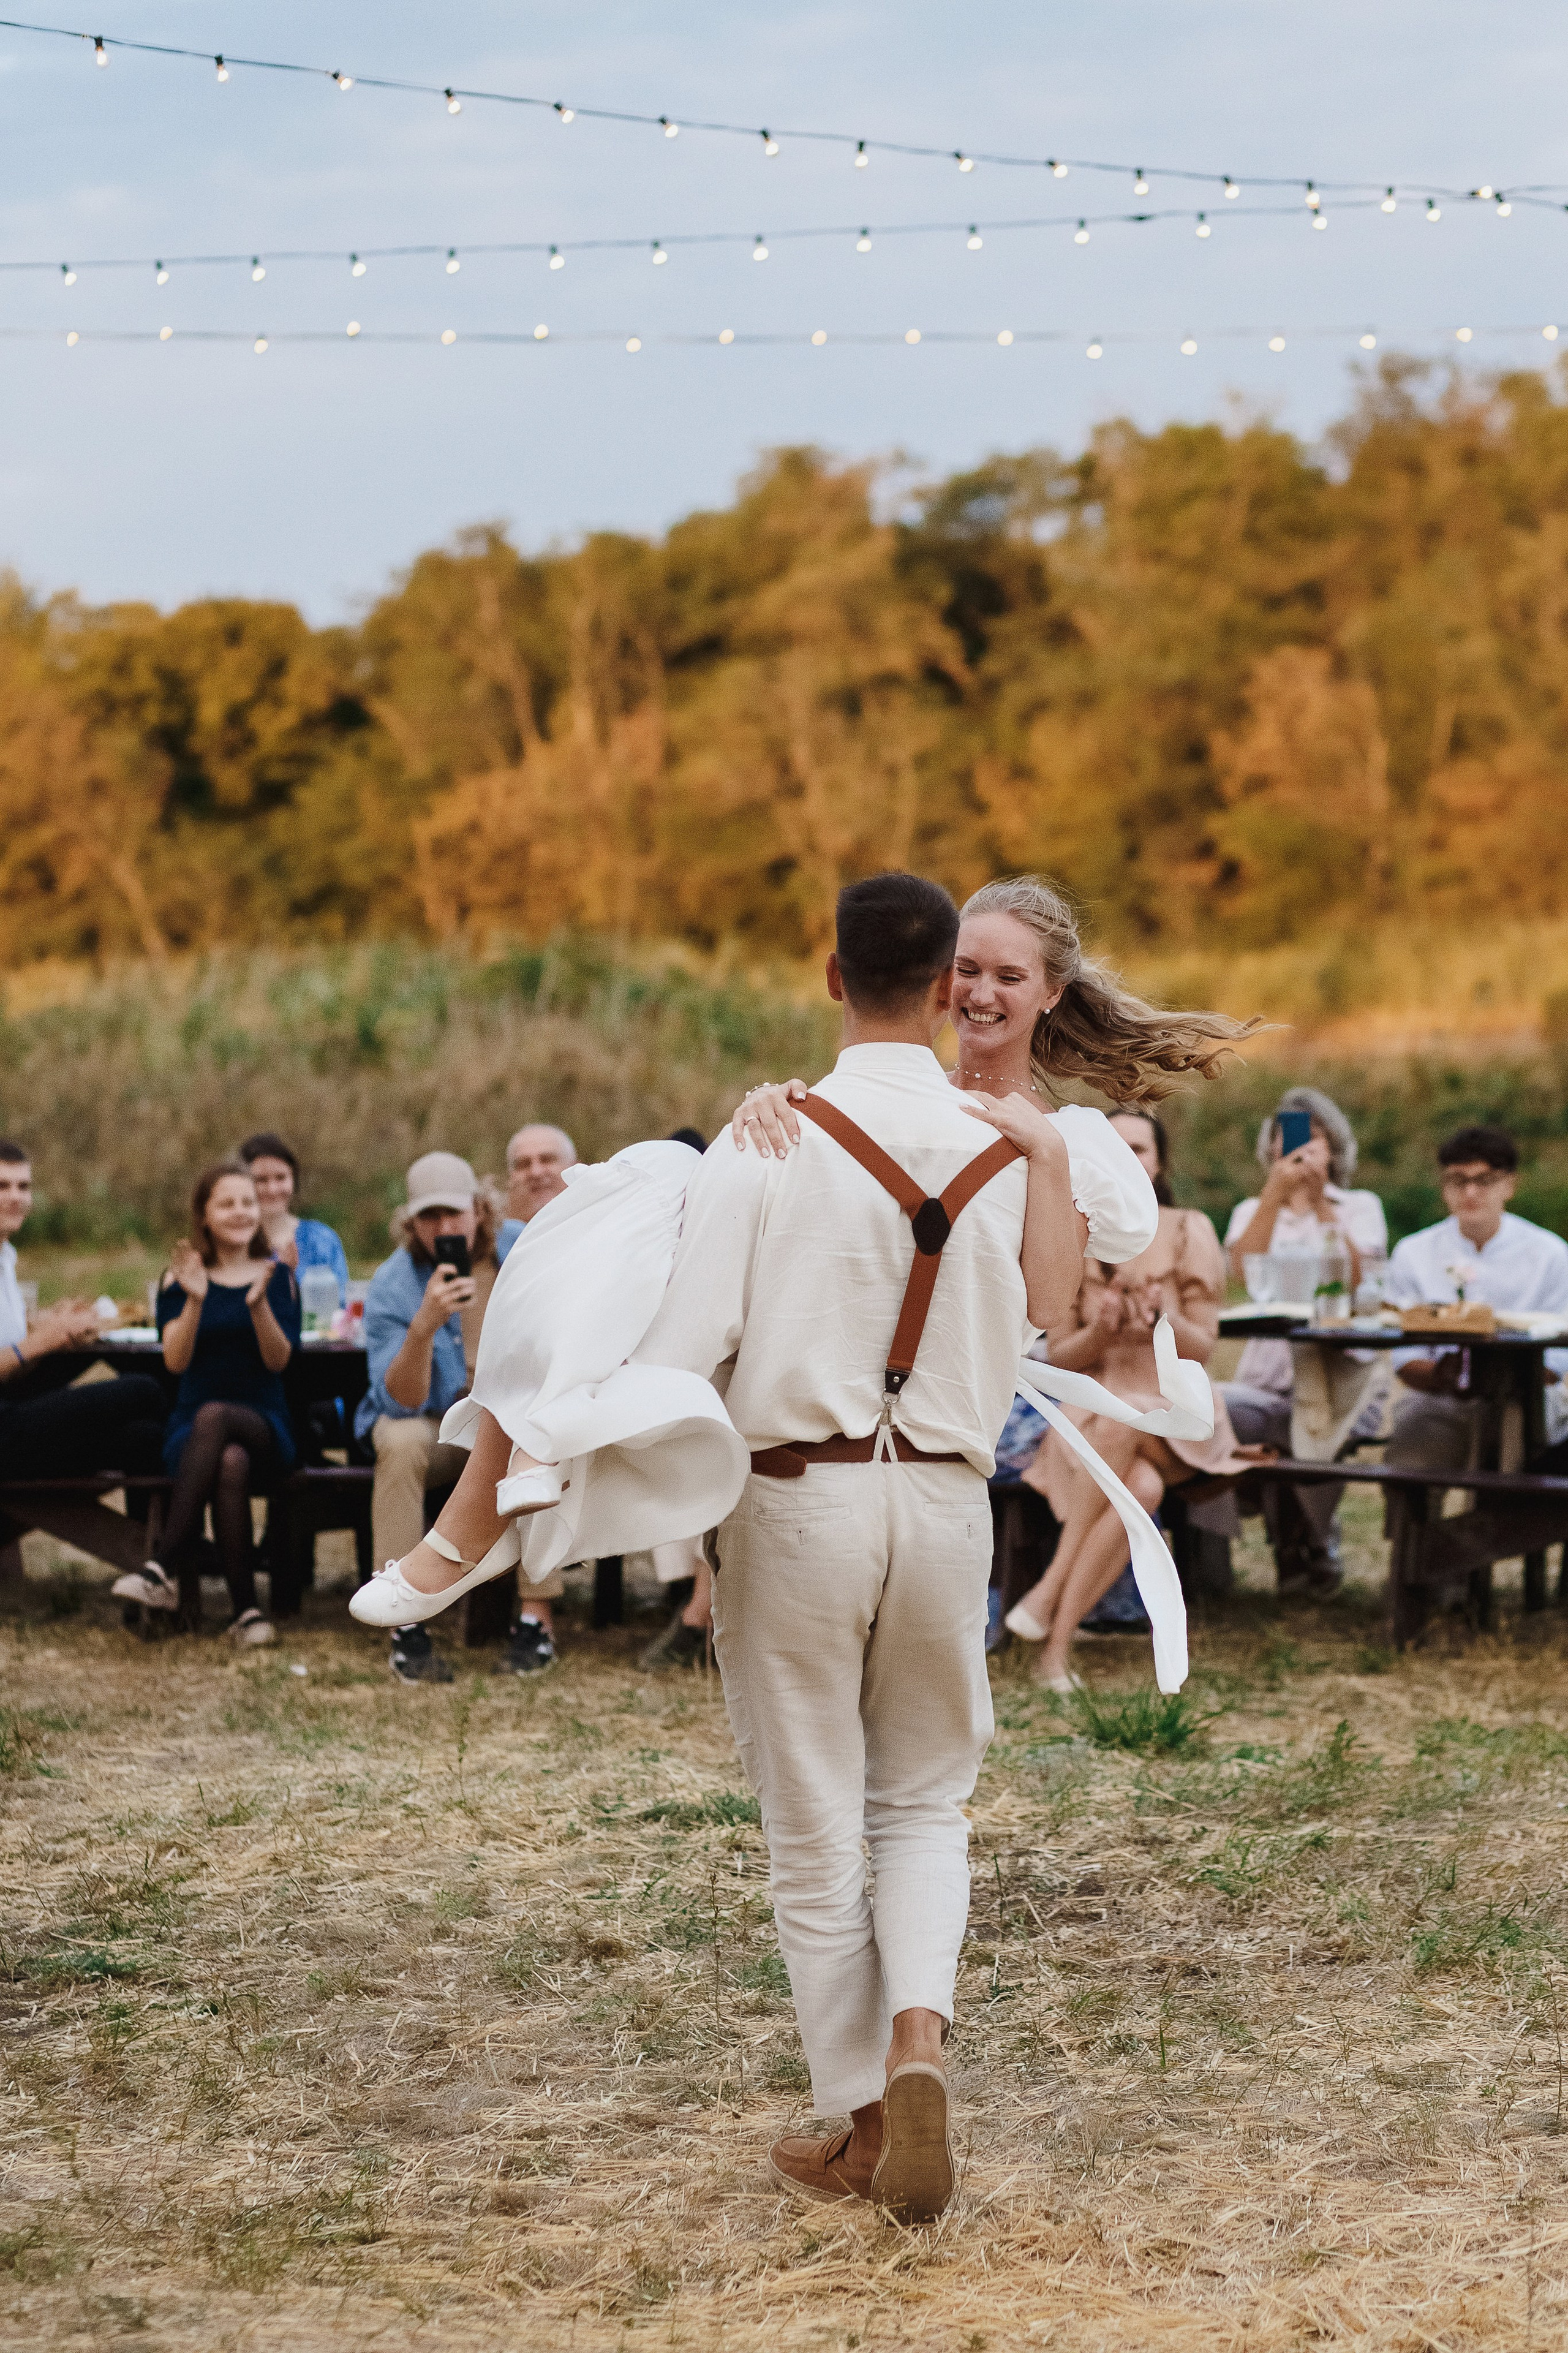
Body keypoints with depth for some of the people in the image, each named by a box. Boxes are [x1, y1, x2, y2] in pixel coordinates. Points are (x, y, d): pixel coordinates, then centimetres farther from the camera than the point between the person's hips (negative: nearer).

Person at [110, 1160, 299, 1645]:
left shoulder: (277, 1277, 9)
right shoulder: (179, 1279, 9)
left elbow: (278, 1360, -3)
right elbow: (176, 1361, -4)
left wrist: (259, 1304, -20)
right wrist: (194, 1301, -19)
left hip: (265, 1427, 0)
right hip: (190, 1430, 0)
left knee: (214, 1416, -37)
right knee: (230, 1464, -37)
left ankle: (165, 1571, -38)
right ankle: (246, 1609, -33)